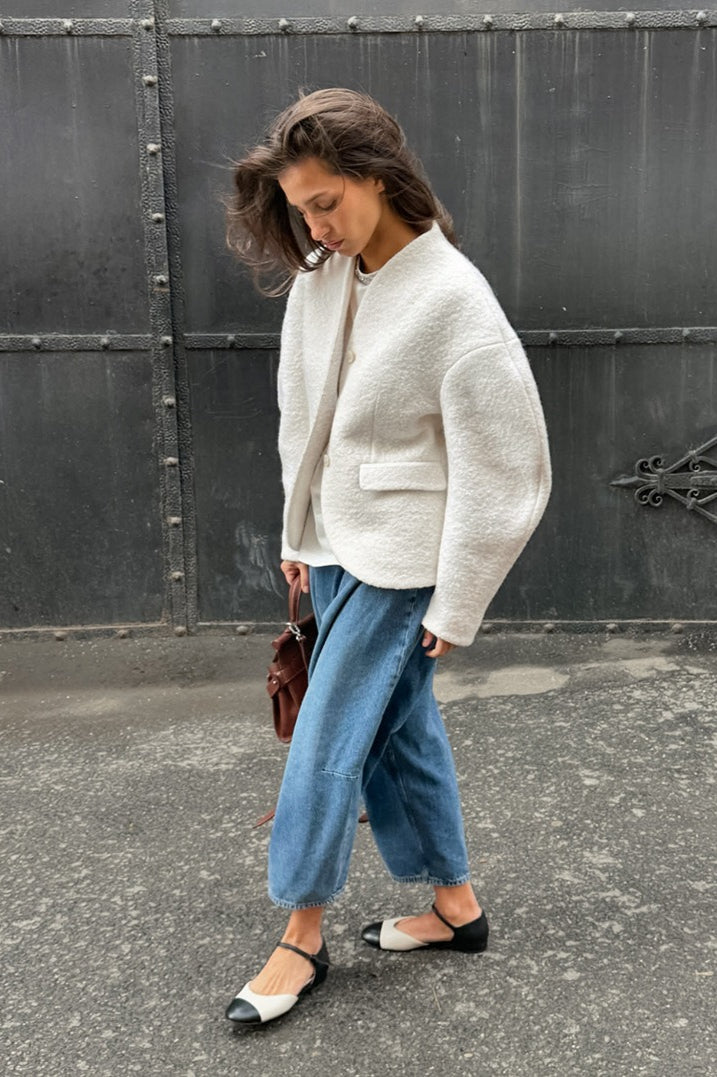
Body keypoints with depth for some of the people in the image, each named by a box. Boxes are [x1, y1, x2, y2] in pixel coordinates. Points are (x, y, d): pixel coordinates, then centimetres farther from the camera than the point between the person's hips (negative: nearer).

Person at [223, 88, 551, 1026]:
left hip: (398, 557, -7)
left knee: (327, 741, -2)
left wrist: (455, 606, -13)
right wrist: (298, 531, 12)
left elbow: (501, 472, -17)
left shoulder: (452, 301, -19)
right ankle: (456, 907, 32)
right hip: (334, 543, 7)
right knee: (401, 731, 15)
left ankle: (302, 940, 18)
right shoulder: (320, 276, 0)